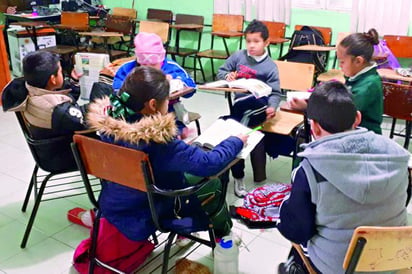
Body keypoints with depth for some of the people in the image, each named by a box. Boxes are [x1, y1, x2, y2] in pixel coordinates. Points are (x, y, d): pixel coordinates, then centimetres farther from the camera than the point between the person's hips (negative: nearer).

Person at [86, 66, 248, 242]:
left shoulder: (109, 123, -14)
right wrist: (236, 141, -12)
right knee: (212, 184, 12)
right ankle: (223, 232, 38)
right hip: (143, 220, -6)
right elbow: (209, 163, -29)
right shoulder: (157, 140, -35)